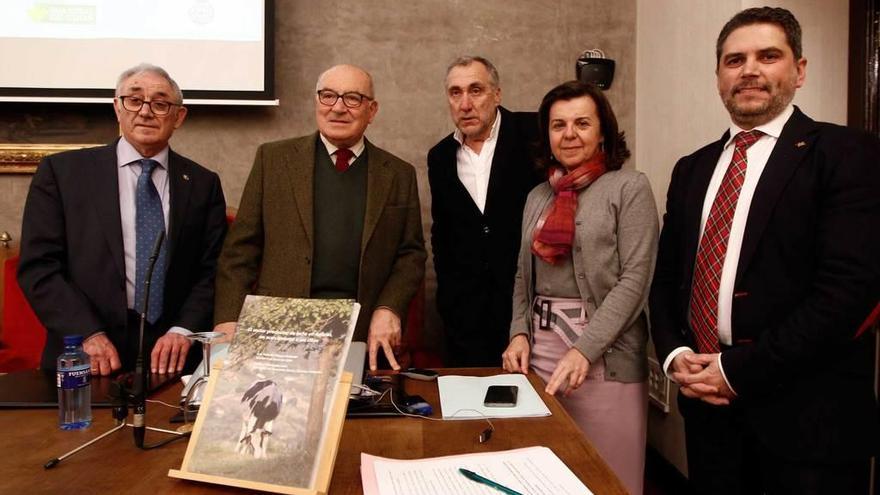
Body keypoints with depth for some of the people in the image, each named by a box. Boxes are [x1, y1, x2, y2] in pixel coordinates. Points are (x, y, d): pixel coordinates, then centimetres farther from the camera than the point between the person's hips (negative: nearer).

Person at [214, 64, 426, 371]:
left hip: (364, 336, 1)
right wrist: (229, 319, -4)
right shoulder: (273, 159, 6)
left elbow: (411, 254, 9)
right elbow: (241, 247, 4)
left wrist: (389, 308, -6)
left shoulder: (400, 174, 8)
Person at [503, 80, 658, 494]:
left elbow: (634, 279, -11)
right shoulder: (538, 197, 13)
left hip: (604, 357, -5)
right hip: (540, 351, 5)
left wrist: (584, 349, -19)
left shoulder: (629, 187, -4)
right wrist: (519, 333, 1)